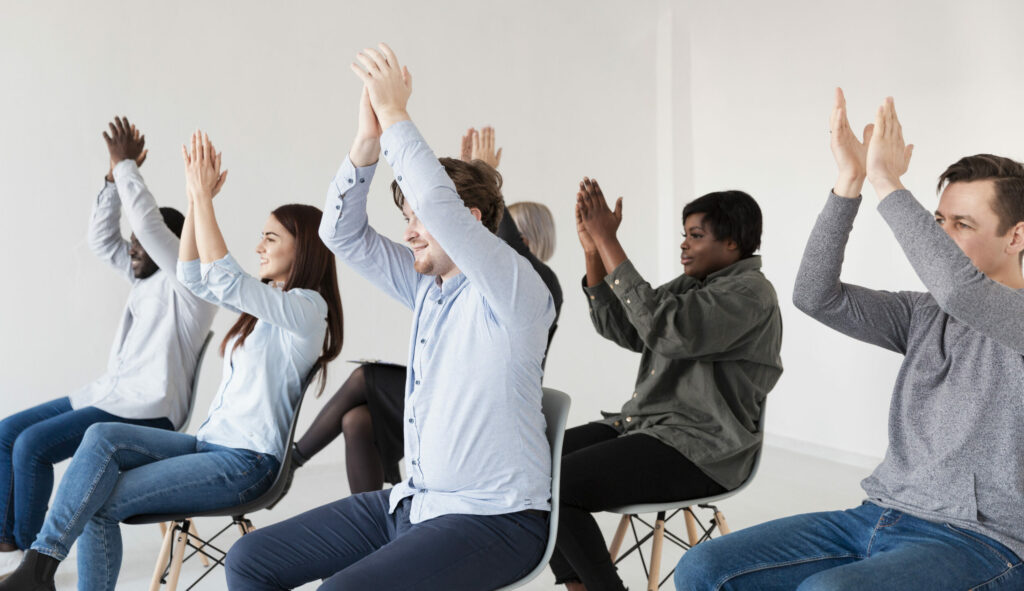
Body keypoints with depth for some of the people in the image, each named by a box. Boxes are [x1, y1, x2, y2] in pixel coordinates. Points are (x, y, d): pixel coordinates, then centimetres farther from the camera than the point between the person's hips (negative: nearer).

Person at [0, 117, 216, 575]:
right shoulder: (147, 277, 17)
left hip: (145, 412, -10)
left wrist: (127, 166, -12)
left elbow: (148, 221, -21)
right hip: (109, 395, 10)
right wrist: (115, 175, 7)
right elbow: (101, 238, 16)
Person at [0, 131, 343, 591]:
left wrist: (204, 195, -18)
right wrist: (196, 199, 7)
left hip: (248, 462, -8)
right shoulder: (267, 303, 18)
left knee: (102, 501, -19)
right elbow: (193, 276, 17)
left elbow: (221, 276, -22)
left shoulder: (306, 308, -11)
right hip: (211, 443, 8)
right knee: (102, 436, -15)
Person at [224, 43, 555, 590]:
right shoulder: (427, 287, 11)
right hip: (414, 501, 8)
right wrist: (368, 141, -7)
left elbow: (441, 207, -29)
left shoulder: (514, 291, -13)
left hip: (494, 521, -8)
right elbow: (343, 233, 7)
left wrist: (395, 114, -21)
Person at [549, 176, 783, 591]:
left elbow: (665, 330, -26)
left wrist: (608, 242, -24)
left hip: (697, 450, -9)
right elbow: (621, 328, 10)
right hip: (644, 424, 9)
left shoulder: (749, 293, -13)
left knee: (554, 486, -23)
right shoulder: (691, 283, 16)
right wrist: (592, 248, -1)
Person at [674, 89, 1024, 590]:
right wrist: (849, 182, -8)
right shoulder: (925, 315, 13)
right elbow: (816, 296, 0)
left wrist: (886, 183, -20)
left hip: (981, 544, -7)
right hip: (880, 516, 7)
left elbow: (959, 287, -29)